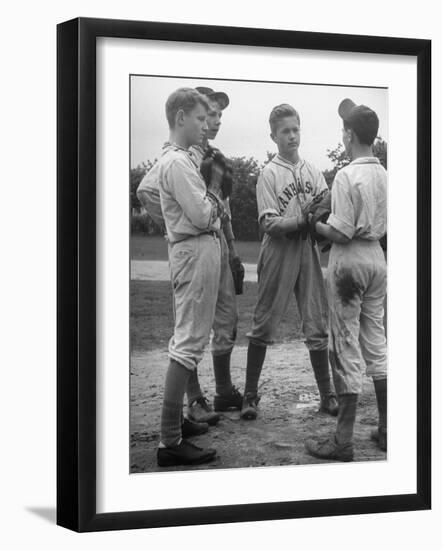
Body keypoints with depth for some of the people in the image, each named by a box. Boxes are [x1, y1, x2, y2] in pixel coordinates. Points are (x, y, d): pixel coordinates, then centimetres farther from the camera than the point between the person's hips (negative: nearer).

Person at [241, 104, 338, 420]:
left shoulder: (313, 172, 9)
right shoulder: (270, 174, -4)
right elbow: (269, 223, -11)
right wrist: (303, 220, -22)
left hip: (308, 252, 4)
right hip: (278, 254, -4)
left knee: (317, 325, 6)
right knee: (264, 325, 1)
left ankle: (327, 394, 13)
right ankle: (251, 394, 10)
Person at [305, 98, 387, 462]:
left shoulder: (347, 176, -17)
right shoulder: (384, 175, 5)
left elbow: (341, 233, -18)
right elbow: (384, 226, 10)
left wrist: (314, 224, -4)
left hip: (349, 261, -7)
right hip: (377, 258, 7)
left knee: (346, 348, -2)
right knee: (376, 343, 15)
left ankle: (344, 440, 2)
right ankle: (387, 431, 20)